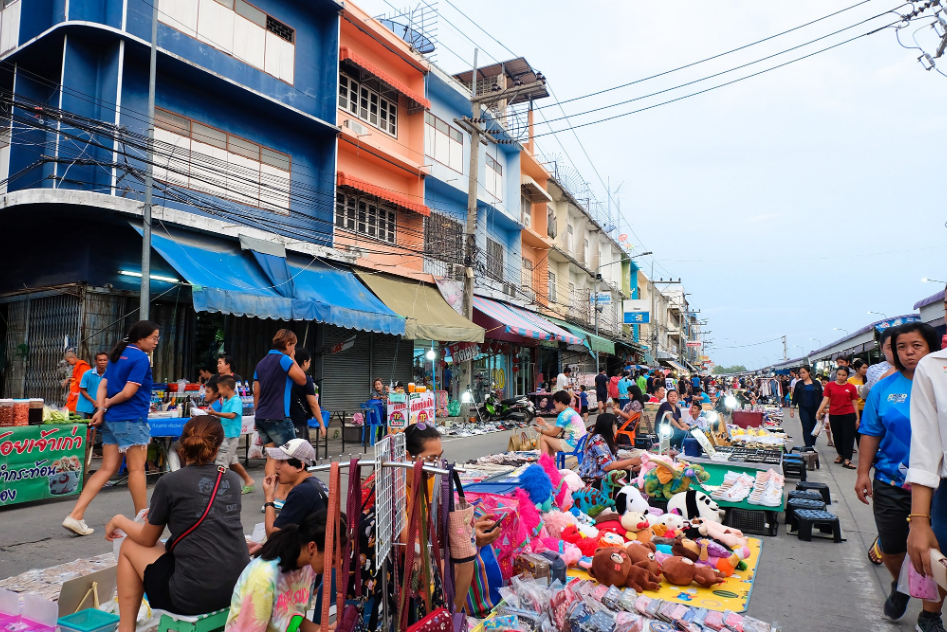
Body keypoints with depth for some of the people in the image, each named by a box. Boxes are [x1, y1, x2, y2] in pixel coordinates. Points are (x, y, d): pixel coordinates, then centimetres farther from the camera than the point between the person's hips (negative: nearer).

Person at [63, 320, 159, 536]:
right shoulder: (141, 358, -13)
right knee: (136, 469, 1)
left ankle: (75, 516, 3)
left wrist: (101, 409, -2)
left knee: (107, 469, 9)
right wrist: (106, 405, -1)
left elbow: (103, 385, 9)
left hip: (112, 420, 8)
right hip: (131, 420, -8)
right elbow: (128, 392, -17)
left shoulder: (118, 354, 15)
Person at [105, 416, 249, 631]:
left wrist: (119, 520, 27)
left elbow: (148, 539, 8)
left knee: (129, 546, 19)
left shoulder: (169, 482, -6)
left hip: (194, 595, -5)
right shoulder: (232, 480, 7)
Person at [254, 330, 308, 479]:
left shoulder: (261, 363, 13)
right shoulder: (284, 360, -11)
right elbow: (302, 380, -5)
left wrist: (258, 416, 21)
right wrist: (292, 359, 2)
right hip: (278, 418, -7)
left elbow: (256, 393, 15)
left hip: (261, 418, 8)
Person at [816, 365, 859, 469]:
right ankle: (841, 455, 34)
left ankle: (847, 460, -1)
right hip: (834, 415, 1)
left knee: (848, 437, -3)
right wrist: (819, 411, -13)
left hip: (848, 415, -1)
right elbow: (825, 400, -1)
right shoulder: (830, 385, 1)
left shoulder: (851, 387, 0)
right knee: (837, 437, 14)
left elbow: (854, 404, 5)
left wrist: (857, 418, 5)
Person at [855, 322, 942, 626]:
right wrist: (863, 472, 0)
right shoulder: (884, 388, 0)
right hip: (891, 484, 2)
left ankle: (930, 617, 25)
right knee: (891, 548, 12)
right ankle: (900, 585, 43)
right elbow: (871, 433, 4)